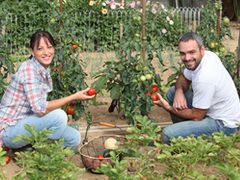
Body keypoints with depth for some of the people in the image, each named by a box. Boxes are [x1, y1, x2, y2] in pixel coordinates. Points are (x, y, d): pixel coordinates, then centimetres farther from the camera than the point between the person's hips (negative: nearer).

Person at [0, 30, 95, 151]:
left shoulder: (45, 72, 7)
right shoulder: (29, 68, -20)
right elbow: (39, 108, -29)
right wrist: (74, 97, -25)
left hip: (25, 125, 8)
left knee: (74, 137, 0)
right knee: (58, 115, -26)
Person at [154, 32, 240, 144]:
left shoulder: (204, 78, -32)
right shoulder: (207, 55, -7)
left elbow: (196, 116, -22)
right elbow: (183, 78, 11)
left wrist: (168, 108, -10)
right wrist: (179, 91, -11)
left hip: (224, 125, -9)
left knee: (168, 135, -23)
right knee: (172, 92, 14)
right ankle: (184, 131, 21)